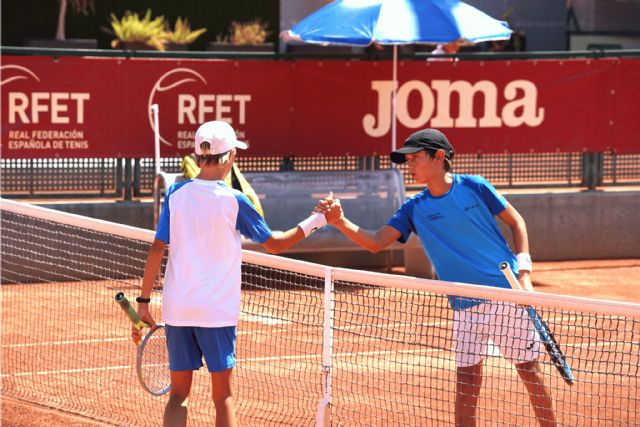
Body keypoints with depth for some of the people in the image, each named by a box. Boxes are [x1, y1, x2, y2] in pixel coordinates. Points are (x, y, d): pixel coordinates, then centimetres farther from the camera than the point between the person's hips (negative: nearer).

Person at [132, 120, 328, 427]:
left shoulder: (176, 194, 1)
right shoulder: (233, 200, -8)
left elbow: (157, 249, 0)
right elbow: (275, 244, 1)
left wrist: (143, 302, 5)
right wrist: (313, 222, 14)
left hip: (176, 307, 3)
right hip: (217, 310, -3)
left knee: (179, 394, 8)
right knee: (223, 395, 7)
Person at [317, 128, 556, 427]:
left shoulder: (474, 187, -5)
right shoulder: (415, 209, 2)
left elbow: (515, 221, 5)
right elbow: (375, 242, -6)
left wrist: (523, 270, -5)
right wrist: (340, 222, -23)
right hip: (466, 309, 2)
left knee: (530, 371, 6)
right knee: (466, 382, -2)